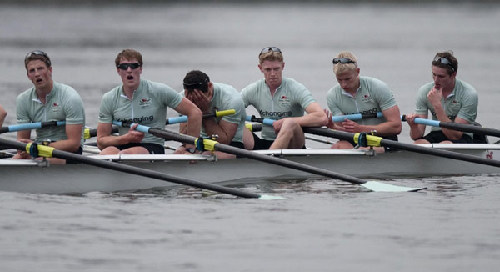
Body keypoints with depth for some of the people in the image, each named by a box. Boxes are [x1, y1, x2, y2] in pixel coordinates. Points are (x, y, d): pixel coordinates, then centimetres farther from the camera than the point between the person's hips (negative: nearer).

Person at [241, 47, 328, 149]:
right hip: (266, 143, 4)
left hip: (292, 145, -4)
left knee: (291, 124, -37)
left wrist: (286, 122, -22)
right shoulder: (253, 90, 5)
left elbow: (321, 118, -21)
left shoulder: (295, 88, -8)